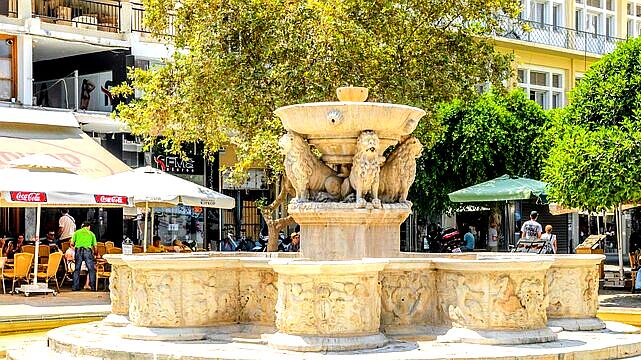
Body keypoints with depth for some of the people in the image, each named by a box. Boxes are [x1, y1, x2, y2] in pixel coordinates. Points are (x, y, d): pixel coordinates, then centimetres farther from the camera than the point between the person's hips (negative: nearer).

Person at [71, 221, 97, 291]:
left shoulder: (76, 232, 18)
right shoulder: (91, 234, 18)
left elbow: (71, 244, 11)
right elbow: (94, 246, 17)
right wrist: (95, 253, 35)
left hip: (78, 251, 1)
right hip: (88, 251, -1)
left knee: (77, 269, 7)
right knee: (91, 269, 5)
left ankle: (75, 286, 5)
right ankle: (93, 286, 2)